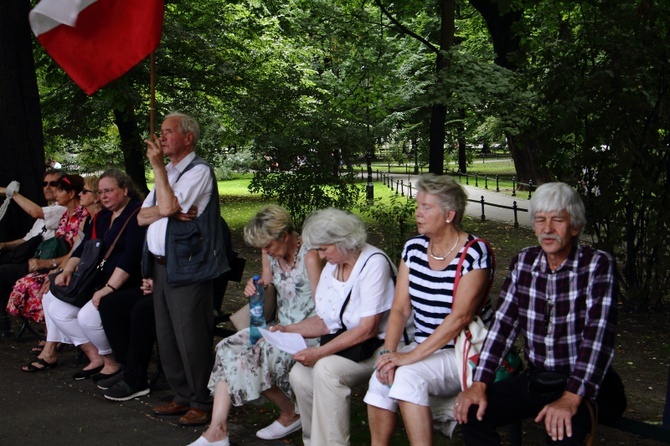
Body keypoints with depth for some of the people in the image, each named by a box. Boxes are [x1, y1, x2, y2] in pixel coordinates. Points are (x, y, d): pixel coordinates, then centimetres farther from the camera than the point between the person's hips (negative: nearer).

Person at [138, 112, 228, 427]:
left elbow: (169, 205, -21)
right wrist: (167, 211, -8)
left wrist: (157, 166, -12)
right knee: (166, 338, 14)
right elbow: (142, 216, 12)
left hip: (186, 268, -9)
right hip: (160, 266, 9)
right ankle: (183, 396, 27)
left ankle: (203, 403, 10)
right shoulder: (167, 172, 19)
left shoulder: (199, 171, -9)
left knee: (191, 340, -3)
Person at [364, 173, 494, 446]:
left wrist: (411, 356, -24)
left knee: (407, 376, -30)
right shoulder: (413, 248, 5)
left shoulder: (474, 253, -13)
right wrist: (389, 352, -15)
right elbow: (400, 309, 2)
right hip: (423, 349, 5)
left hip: (465, 352, -5)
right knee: (381, 378, -22)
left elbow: (460, 316, -20)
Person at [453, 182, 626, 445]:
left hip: (587, 384, -5)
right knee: (472, 412, -13)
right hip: (535, 380, 5)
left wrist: (571, 399, -31)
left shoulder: (598, 265, -10)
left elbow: (598, 337, -20)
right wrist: (479, 384, -12)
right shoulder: (523, 262, 4)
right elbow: (503, 324, -1)